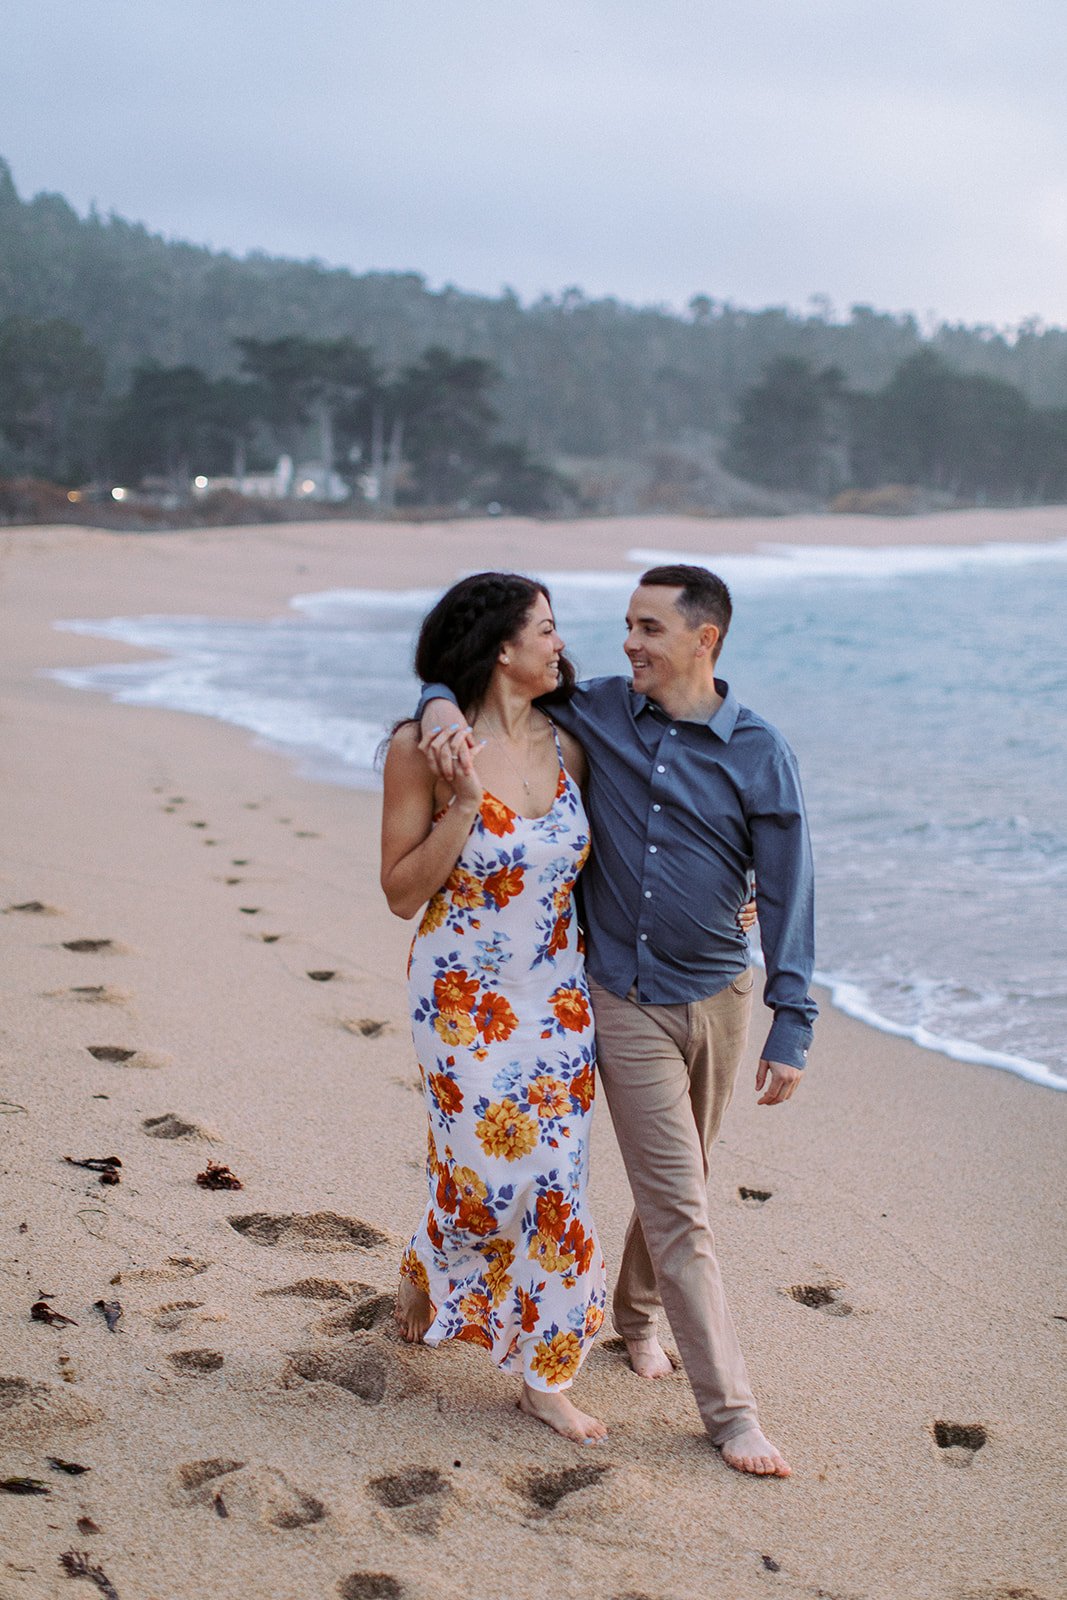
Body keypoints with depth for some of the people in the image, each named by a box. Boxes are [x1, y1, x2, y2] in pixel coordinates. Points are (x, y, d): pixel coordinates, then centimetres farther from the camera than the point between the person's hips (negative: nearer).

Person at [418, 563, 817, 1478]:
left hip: (717, 998, 1)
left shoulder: (758, 753, -7)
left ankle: (638, 1313, 44)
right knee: (678, 1206, -3)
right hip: (625, 1001, -1)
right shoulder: (595, 715, -3)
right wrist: (443, 706, -18)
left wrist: (792, 1027, -11)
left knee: (676, 1183, 18)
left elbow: (786, 893, -7)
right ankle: (730, 1408, 2)